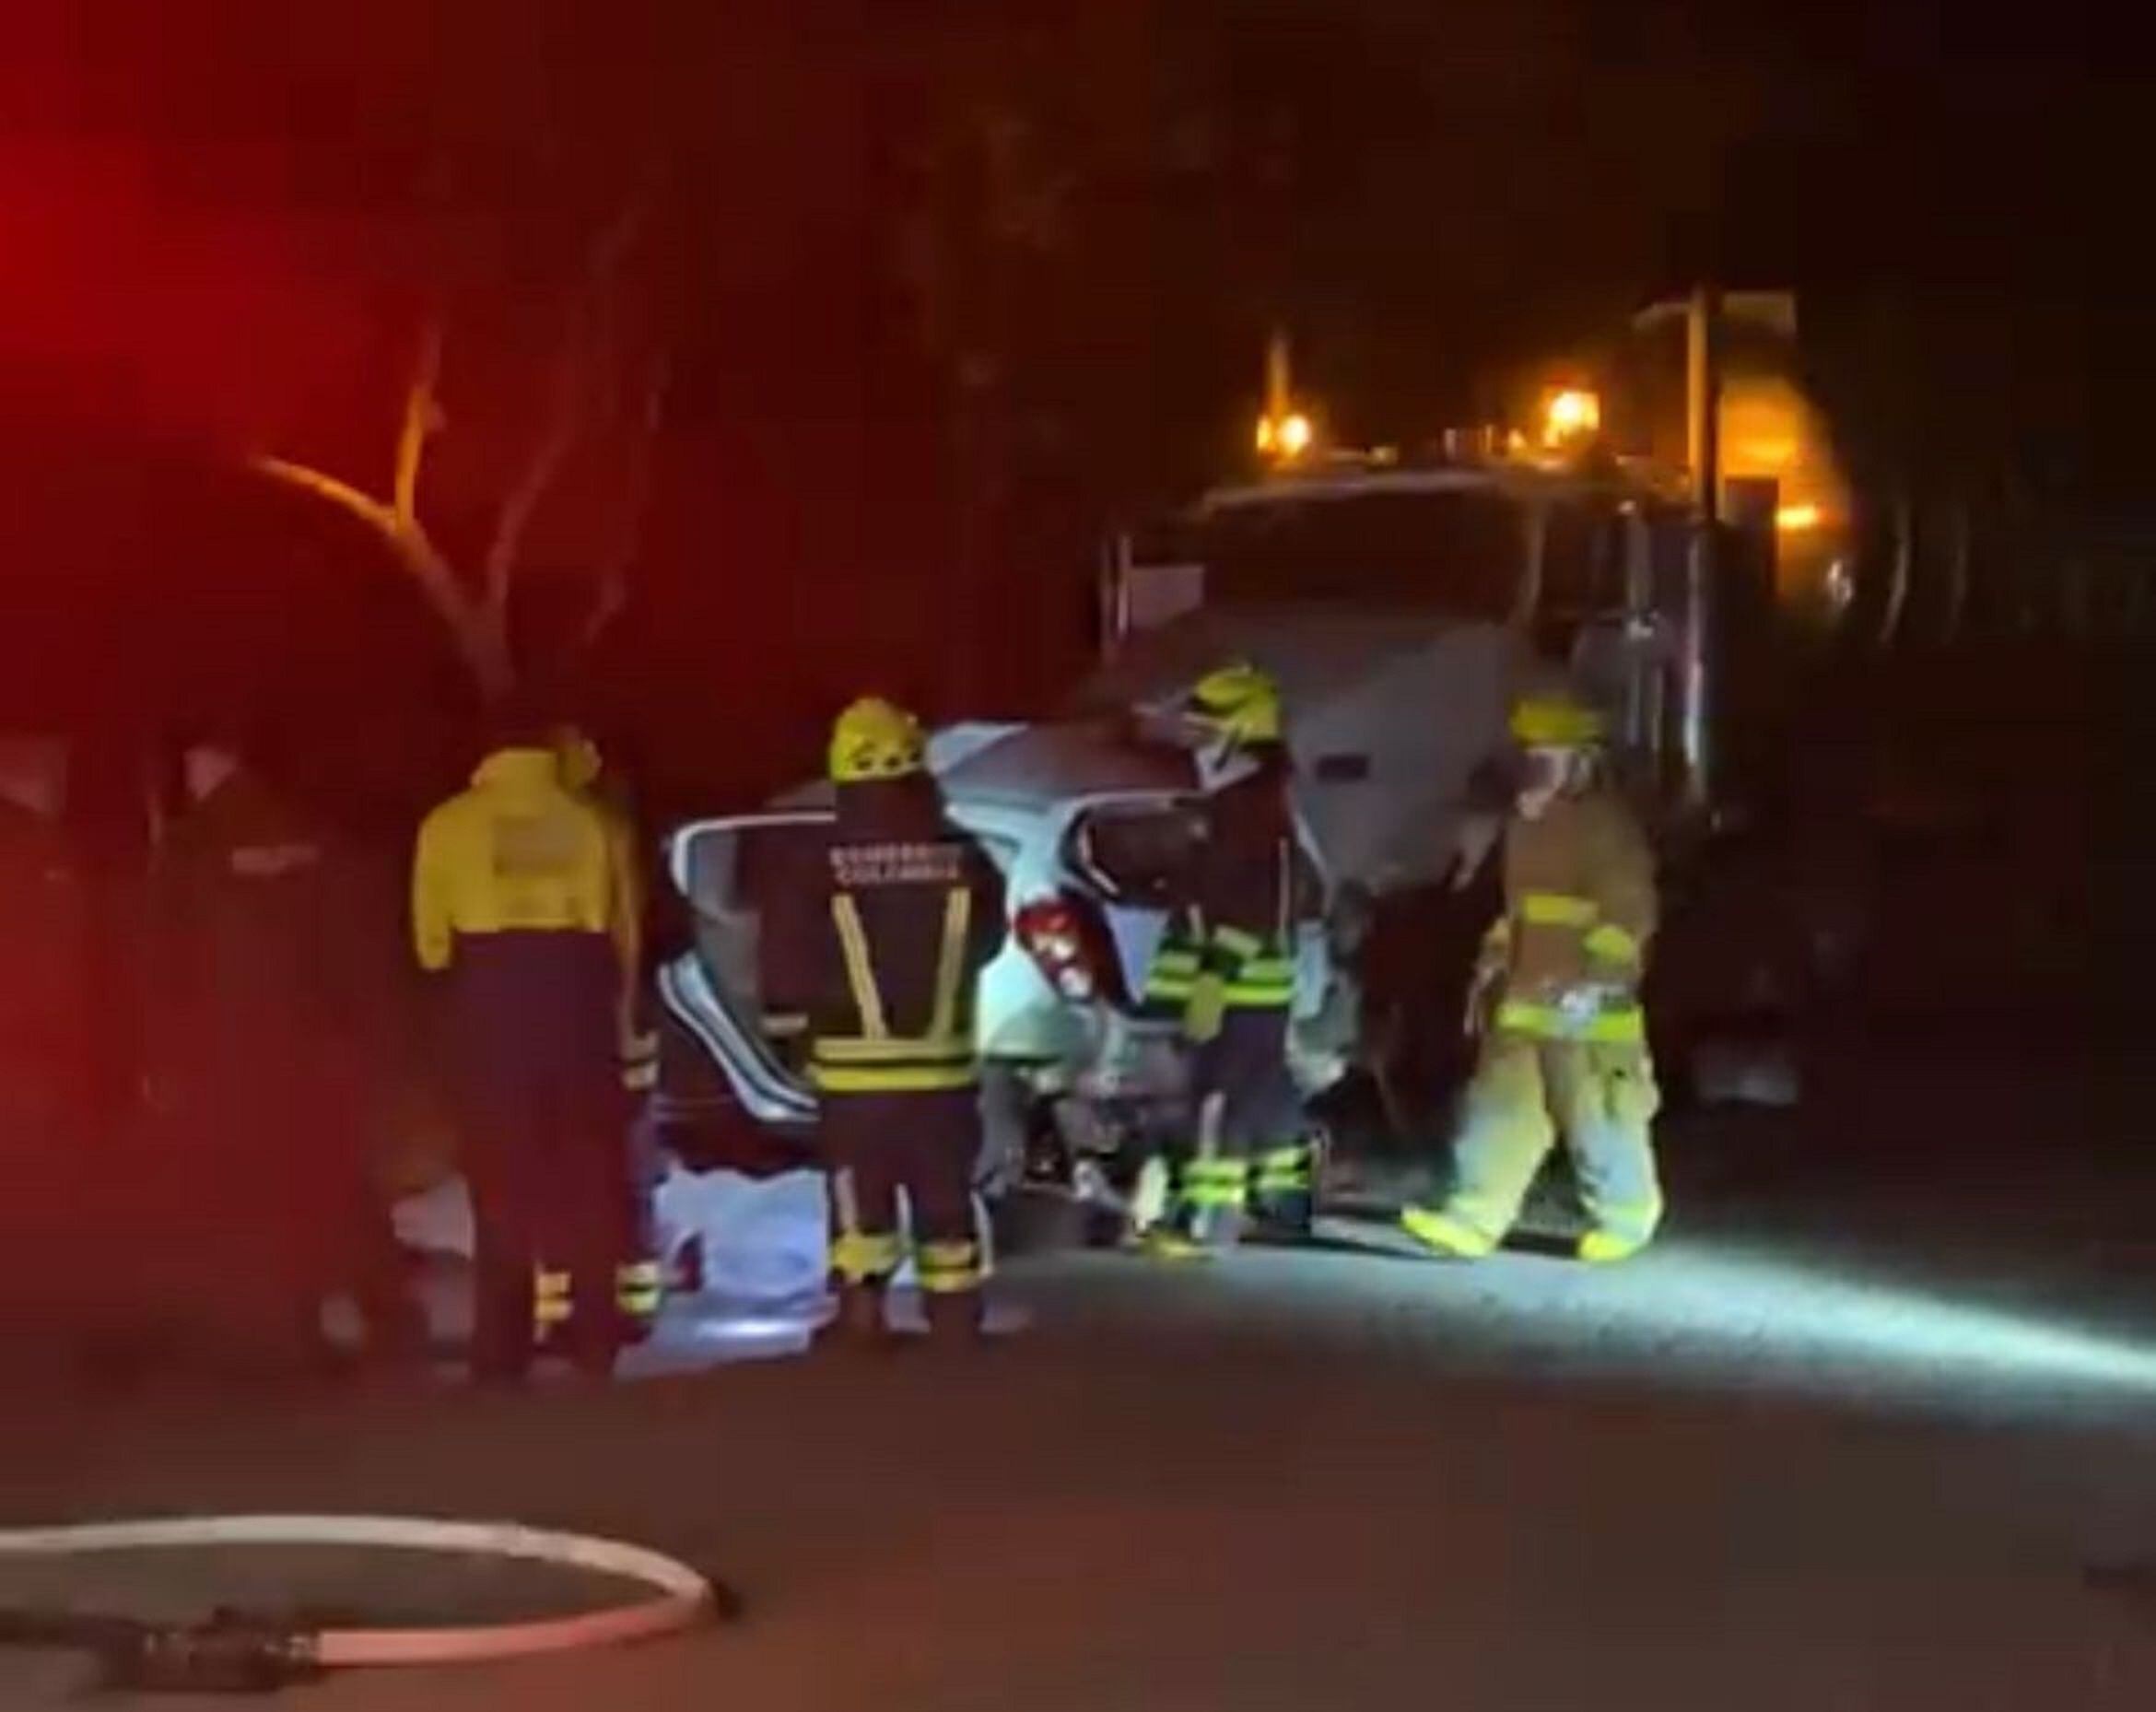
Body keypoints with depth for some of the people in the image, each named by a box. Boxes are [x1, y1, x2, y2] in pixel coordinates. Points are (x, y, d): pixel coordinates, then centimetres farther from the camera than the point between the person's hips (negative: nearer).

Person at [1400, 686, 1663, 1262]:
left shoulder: (1608, 825, -12)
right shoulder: (1528, 822, 16)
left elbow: (1628, 913, -18)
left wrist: (1593, 980, -25)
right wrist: (1492, 961, 21)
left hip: (1587, 1005, -8)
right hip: (1524, 998, 8)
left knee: (1599, 1118, 2)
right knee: (1501, 1107, 1)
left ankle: (1626, 1217, 20)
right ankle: (1472, 1221, -3)